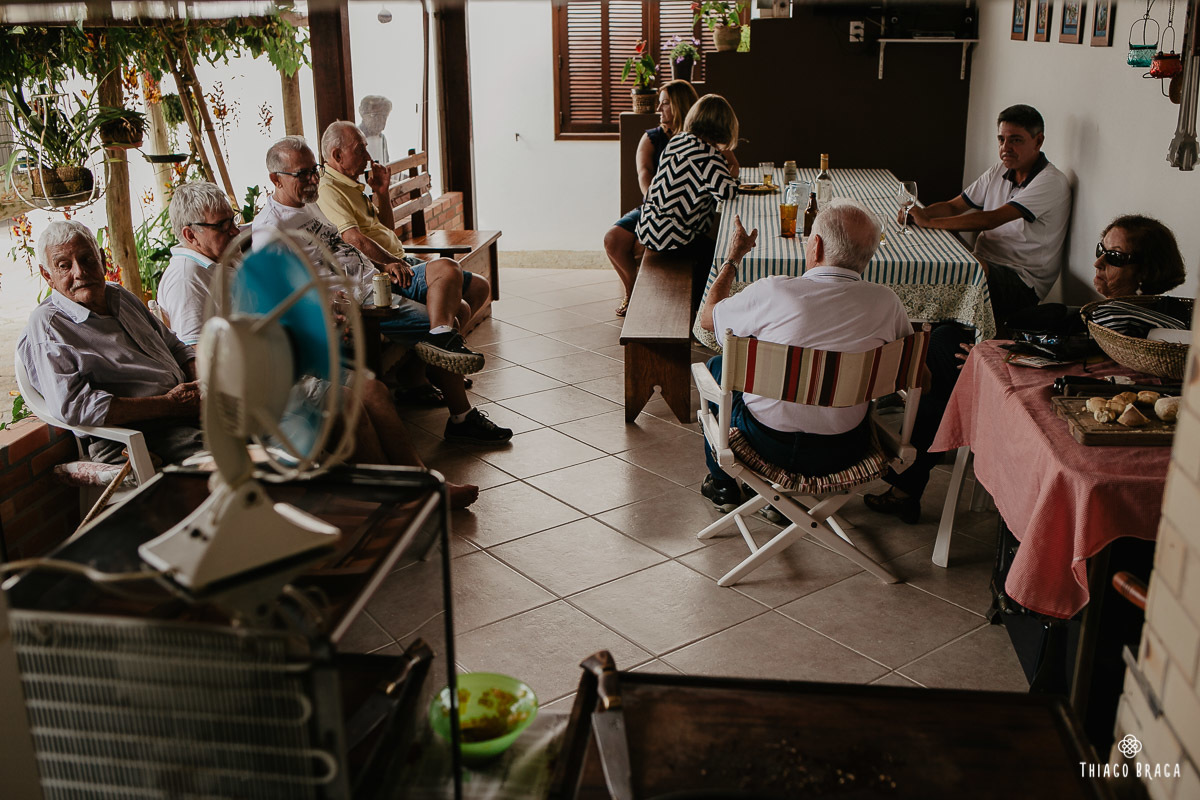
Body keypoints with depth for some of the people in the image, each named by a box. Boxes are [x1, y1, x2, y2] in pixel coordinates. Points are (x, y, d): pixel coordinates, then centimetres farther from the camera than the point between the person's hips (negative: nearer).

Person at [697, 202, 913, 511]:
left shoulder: (772, 292, -21)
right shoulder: (886, 302, -14)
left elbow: (708, 317, -1)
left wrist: (734, 257, 15)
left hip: (768, 445, -2)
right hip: (844, 452, 3)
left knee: (718, 367, 26)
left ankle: (723, 485, 43)